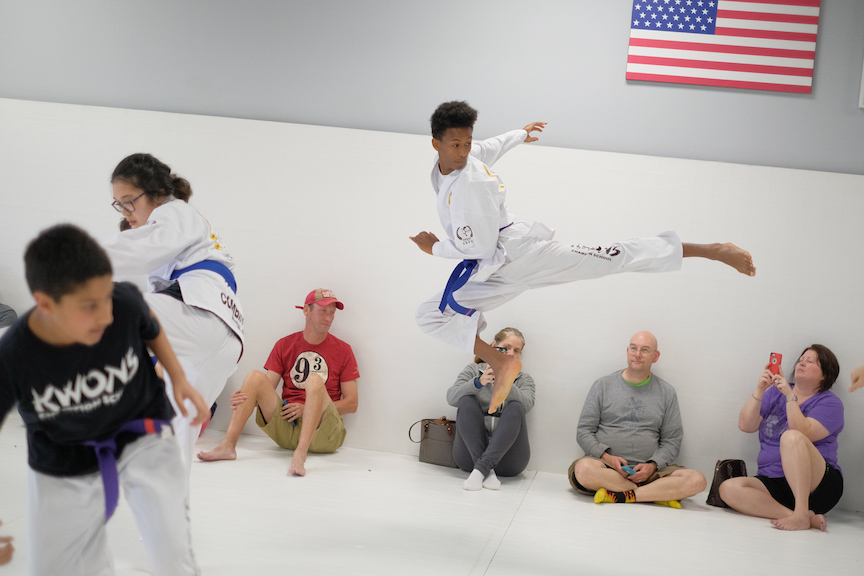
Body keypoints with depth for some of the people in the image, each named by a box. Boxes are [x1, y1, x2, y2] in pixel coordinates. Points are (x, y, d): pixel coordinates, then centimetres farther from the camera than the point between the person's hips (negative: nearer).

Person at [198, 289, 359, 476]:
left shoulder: (342, 350, 4)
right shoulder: (285, 345, 12)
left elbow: (352, 404, 1)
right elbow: (266, 390, 5)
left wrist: (307, 409, -11)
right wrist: (244, 399, -19)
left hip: (322, 433, -3)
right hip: (285, 429, 3)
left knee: (315, 380, -30)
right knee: (256, 376, -16)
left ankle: (300, 454, -45)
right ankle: (228, 446, -27)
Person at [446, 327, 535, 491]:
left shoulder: (524, 380, 18)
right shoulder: (473, 370, 16)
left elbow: (526, 404, -7)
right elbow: (451, 398, -3)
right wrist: (479, 382, -21)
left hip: (506, 457, 0)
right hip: (470, 452, 0)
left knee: (515, 408, -23)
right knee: (467, 401, -22)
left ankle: (481, 468, -38)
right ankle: (487, 471, -35)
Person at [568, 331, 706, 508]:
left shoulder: (666, 392, 12)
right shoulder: (603, 385, 9)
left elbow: (672, 440, 10)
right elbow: (584, 432, 6)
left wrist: (652, 465, -9)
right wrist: (606, 457, -12)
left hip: (648, 471, 1)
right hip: (606, 466, -1)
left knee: (697, 480, -24)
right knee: (584, 468, -37)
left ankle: (622, 496, -26)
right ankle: (660, 494, -22)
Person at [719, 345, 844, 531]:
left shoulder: (830, 403, 3)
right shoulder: (775, 393, 17)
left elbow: (803, 434, -16)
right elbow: (745, 426, 5)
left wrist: (790, 396, -16)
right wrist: (759, 390, -5)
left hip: (815, 485, -5)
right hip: (772, 483, 5)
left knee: (791, 437, -33)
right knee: (728, 488, -25)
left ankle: (801, 514, -42)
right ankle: (807, 518, -36)